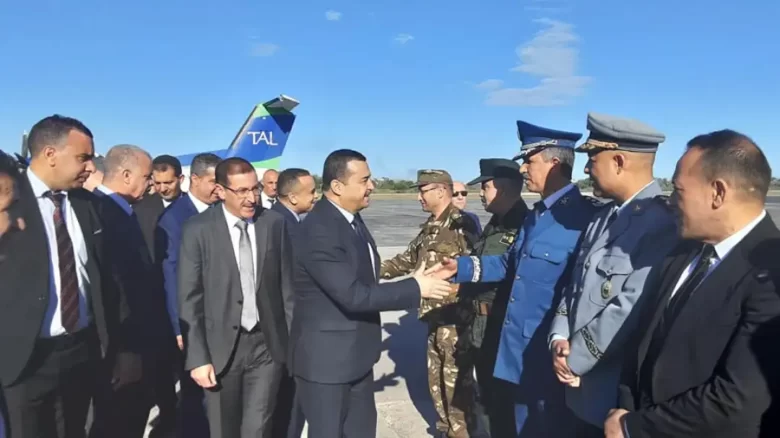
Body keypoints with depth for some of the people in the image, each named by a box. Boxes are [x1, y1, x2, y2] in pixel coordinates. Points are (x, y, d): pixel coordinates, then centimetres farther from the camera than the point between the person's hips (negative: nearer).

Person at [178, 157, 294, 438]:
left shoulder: (275, 223, -2)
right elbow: (189, 299, -7)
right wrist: (197, 358, -10)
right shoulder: (198, 229, -8)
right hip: (221, 346, -1)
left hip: (268, 344, 1)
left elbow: (287, 286, 3)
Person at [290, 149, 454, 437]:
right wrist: (415, 287, -21)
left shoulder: (351, 218, 5)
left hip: (356, 353, 9)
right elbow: (352, 295, -28)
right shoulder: (318, 231, -25)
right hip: (326, 357, -9)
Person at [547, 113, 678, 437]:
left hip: (621, 399, -7)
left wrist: (574, 359, -15)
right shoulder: (604, 217, 8)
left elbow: (629, 308, -26)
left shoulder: (662, 224, -21)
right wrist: (560, 339, -6)